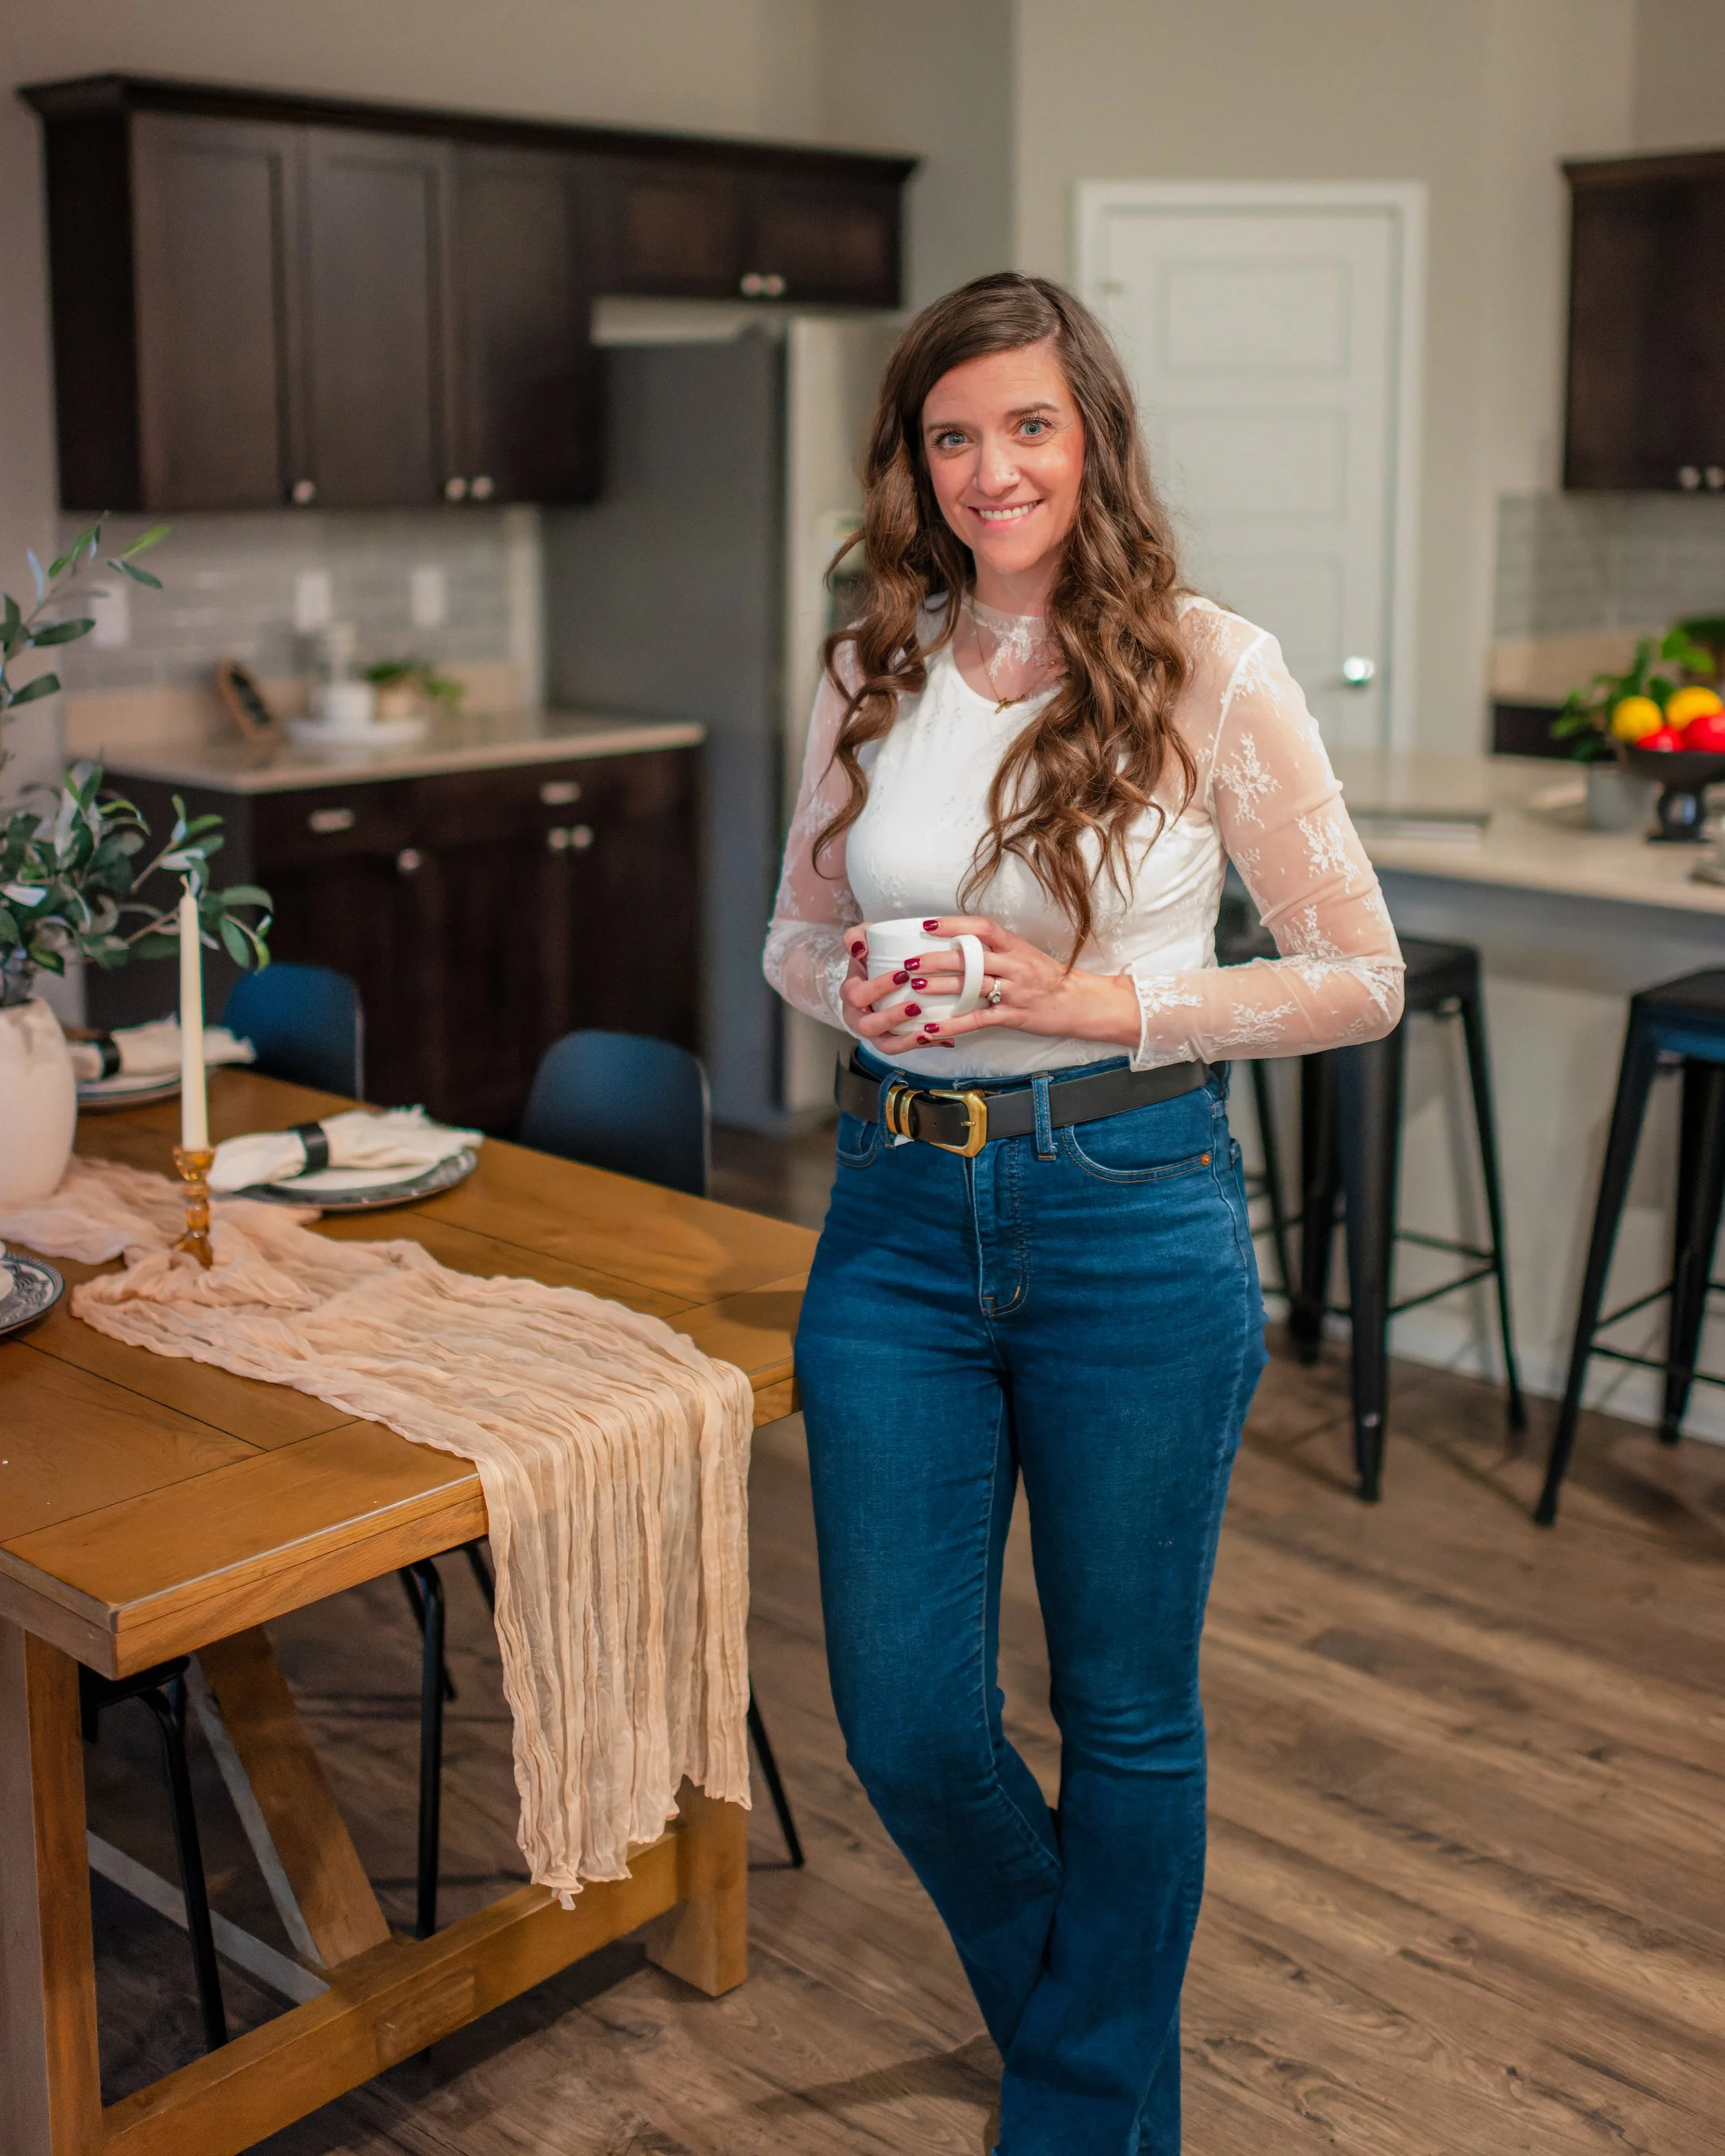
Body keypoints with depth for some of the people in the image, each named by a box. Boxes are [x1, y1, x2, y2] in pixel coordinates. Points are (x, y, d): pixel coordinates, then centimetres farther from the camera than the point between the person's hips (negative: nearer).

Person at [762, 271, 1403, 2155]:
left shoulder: (1209, 670, -7)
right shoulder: (872, 675, 5)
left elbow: (1362, 980, -6)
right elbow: (795, 934, 16)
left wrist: (1099, 999, -17)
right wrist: (855, 988, -8)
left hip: (1131, 1220, -3)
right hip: (898, 1219, 4)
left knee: (1125, 1713, 11)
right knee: (905, 1719, 8)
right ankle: (1065, 2001, 42)